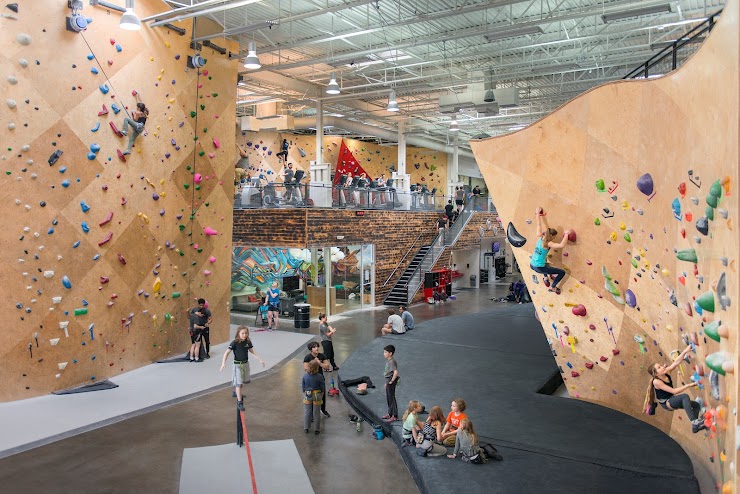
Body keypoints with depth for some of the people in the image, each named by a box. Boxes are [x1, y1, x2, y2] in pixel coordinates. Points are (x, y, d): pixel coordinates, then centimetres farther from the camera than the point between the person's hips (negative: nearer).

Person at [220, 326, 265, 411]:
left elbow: (253, 352, 8)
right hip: (237, 365, -5)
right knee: (239, 383, -5)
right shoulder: (235, 343, -17)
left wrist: (260, 360, 1)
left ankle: (237, 393, 49)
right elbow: (226, 353, -19)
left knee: (246, 381, 19)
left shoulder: (248, 342, -3)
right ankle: (239, 402, 2)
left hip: (246, 363, 6)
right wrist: (223, 363, -31)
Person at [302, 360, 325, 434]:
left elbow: (303, 386, 2)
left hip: (307, 396, 2)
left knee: (307, 412, 15)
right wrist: (322, 395, 9)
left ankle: (306, 428, 23)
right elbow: (323, 387, -7)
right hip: (317, 396, -2)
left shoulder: (305, 375, -10)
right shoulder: (319, 376, -16)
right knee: (316, 413, 10)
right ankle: (316, 429, 18)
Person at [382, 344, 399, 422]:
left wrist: (392, 381, -24)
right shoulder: (388, 360, 9)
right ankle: (390, 414, 30)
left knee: (392, 398, -1)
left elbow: (395, 372, -35)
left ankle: (395, 416, 8)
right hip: (388, 381, 10)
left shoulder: (392, 361, -22)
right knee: (388, 398, 18)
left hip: (391, 381, -10)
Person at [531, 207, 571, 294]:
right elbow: (562, 245, -31)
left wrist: (538, 215, 19)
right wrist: (566, 234, -23)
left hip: (532, 265, 9)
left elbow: (539, 226, 13)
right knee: (562, 272, 1)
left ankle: (546, 278, 44)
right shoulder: (548, 244, -17)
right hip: (539, 268, -9)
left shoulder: (540, 238, 3)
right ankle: (552, 287, 14)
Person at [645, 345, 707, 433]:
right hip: (666, 403, -8)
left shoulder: (666, 372, -6)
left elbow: (676, 362, -18)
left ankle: (695, 426, 10)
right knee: (685, 396, -33)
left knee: (697, 405, 3)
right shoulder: (656, 381, -24)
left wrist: (685, 351, -30)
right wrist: (688, 385, -23)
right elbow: (674, 391, -24)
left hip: (672, 400, 8)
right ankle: (694, 422, -36)